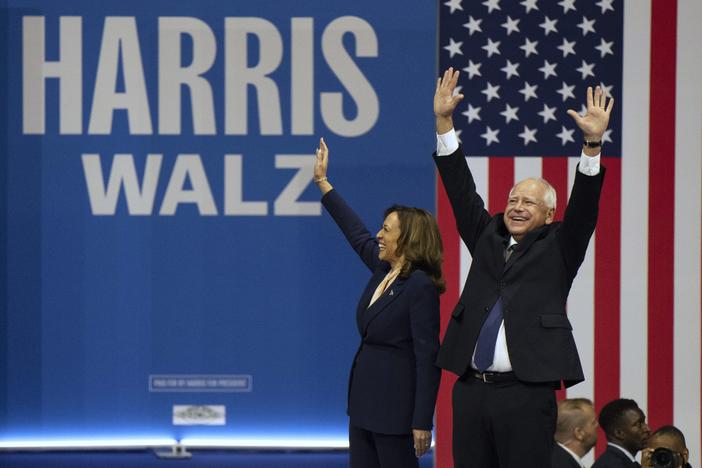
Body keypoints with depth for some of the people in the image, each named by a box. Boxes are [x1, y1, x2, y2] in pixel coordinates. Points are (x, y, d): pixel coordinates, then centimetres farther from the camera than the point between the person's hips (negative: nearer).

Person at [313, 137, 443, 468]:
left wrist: (422, 422, -21)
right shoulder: (383, 270, 9)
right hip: (365, 399, 9)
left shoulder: (420, 286, -16)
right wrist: (322, 183, 32)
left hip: (395, 403, -9)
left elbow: (428, 357, -18)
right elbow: (356, 233, 26)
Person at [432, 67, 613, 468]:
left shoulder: (558, 249, 5)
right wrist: (444, 122, 6)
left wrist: (593, 143, -20)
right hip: (471, 389, 4)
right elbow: (462, 192, 13)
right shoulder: (488, 239, 16)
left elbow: (584, 207, -7)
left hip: (526, 393, -4)